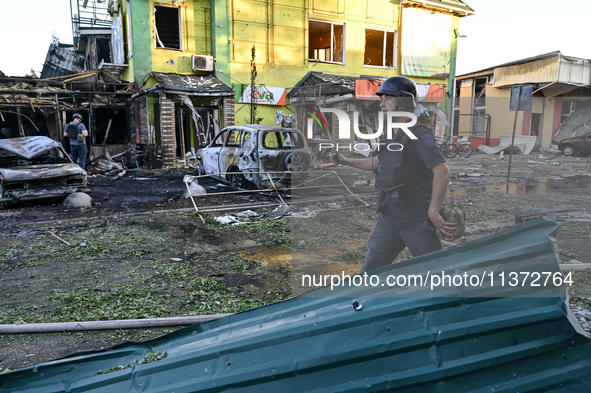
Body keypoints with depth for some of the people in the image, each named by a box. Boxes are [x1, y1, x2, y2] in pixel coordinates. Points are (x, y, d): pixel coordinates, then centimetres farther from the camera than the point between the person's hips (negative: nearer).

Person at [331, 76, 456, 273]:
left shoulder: (419, 134, -15)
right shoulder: (388, 135, 10)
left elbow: (442, 172, -24)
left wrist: (433, 213, -24)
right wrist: (346, 161, 26)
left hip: (417, 220, -7)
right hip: (389, 217, 7)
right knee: (370, 270, 8)